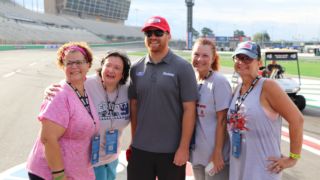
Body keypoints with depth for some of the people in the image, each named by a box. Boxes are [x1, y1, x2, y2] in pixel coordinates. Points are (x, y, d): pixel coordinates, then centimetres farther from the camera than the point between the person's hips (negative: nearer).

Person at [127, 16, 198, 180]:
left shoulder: (182, 67, -7)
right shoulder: (136, 69, 3)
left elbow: (189, 109, -9)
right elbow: (134, 105, 8)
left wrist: (184, 148, -12)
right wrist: (134, 140, 7)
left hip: (171, 150, -3)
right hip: (140, 148, 3)